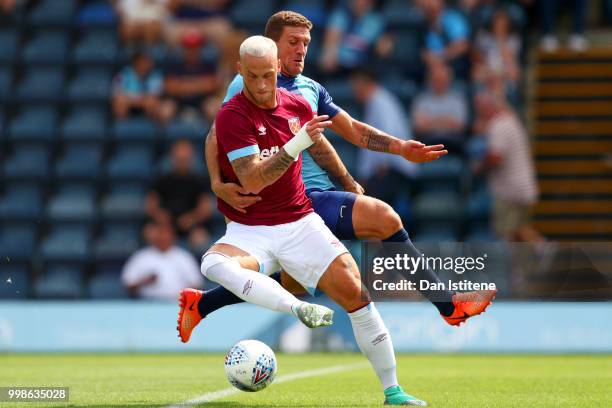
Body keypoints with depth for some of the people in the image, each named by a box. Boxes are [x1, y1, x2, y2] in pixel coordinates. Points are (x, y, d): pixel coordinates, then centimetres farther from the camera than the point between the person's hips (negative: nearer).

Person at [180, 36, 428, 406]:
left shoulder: (298, 106, 4)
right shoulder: (233, 115, -14)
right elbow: (252, 181, -24)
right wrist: (297, 144, -33)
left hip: (301, 222, 4)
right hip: (250, 231, -4)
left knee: (355, 292, -10)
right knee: (214, 264, -36)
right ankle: (296, 308, -50)